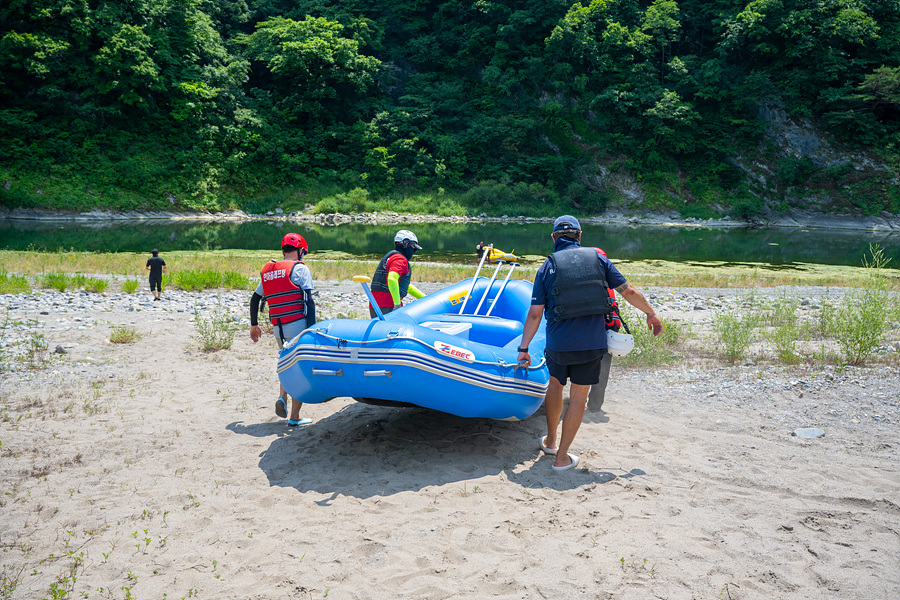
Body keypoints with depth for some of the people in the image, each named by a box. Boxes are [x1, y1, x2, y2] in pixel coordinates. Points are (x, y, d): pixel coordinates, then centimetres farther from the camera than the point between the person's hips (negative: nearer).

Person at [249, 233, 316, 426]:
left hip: (278, 328, 6)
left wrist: (254, 325, 30)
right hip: (297, 325, -6)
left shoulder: (268, 271, 15)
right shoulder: (300, 269, -3)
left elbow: (254, 299, 19)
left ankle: (282, 397, 2)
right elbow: (309, 301, -12)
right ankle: (294, 418, 5)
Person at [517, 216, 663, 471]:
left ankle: (551, 440, 38)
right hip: (592, 343, 0)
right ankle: (561, 457, 15)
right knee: (578, 396, 9)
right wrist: (651, 314, 21)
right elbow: (629, 292, 5)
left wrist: (524, 348, 2)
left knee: (555, 384, 25)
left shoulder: (547, 267, 2)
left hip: (558, 343, 1)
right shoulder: (598, 258, 4)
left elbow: (535, 313, -3)